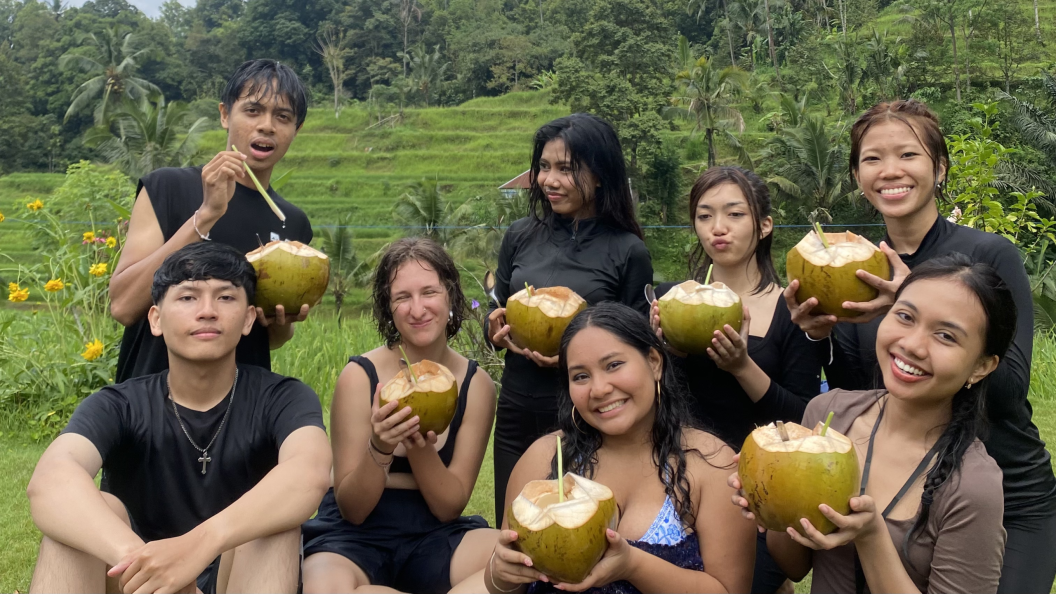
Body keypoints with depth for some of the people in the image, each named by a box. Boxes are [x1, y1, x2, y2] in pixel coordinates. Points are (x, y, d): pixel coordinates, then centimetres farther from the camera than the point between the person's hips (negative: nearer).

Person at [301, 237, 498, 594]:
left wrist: (420, 447, -21)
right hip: (356, 535, -2)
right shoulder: (360, 376, -10)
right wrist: (379, 449, -26)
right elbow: (351, 509, -7)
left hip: (435, 536, 2)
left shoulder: (477, 385, -3)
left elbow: (450, 507, -3)